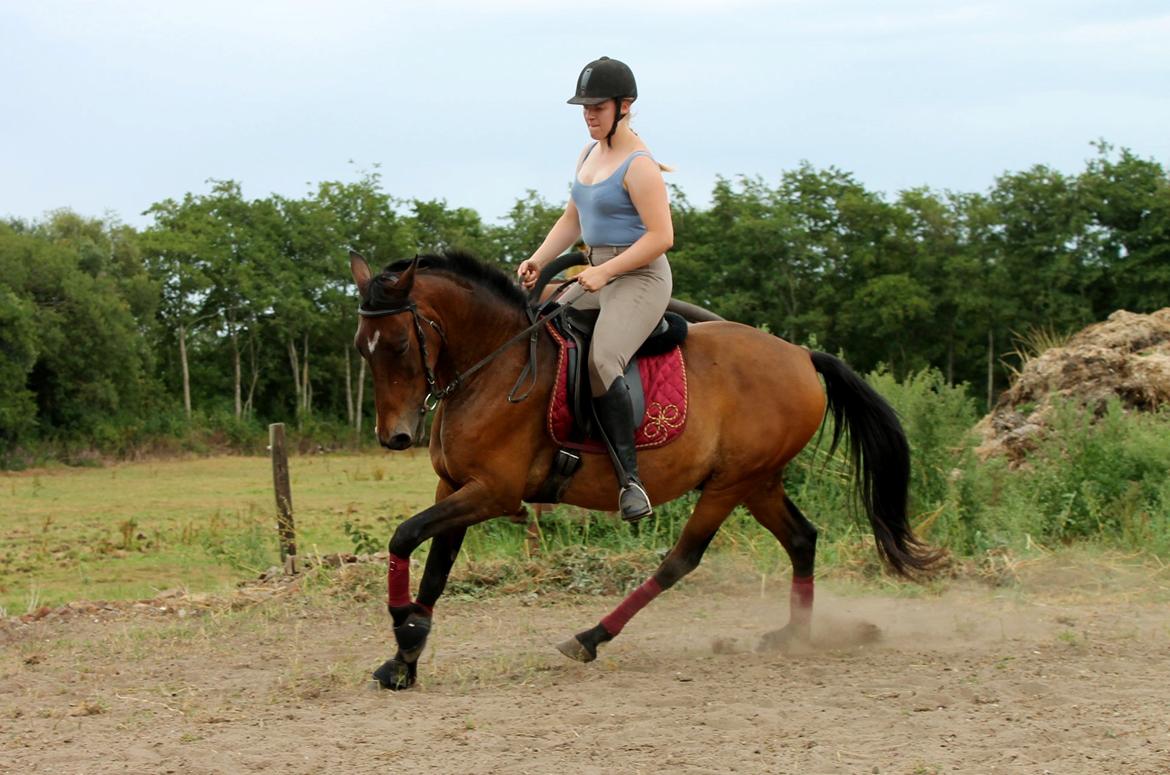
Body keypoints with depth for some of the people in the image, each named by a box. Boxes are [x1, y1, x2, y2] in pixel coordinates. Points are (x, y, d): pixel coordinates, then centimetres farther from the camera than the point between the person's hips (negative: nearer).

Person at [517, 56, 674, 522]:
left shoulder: (638, 165, -14)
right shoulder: (589, 154, 14)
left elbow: (661, 237, -19)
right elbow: (572, 219, 21)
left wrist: (605, 272, -23)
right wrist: (539, 260, 5)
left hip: (639, 278, -10)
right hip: (597, 277, 10)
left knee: (601, 362, -30)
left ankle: (630, 478, -30)